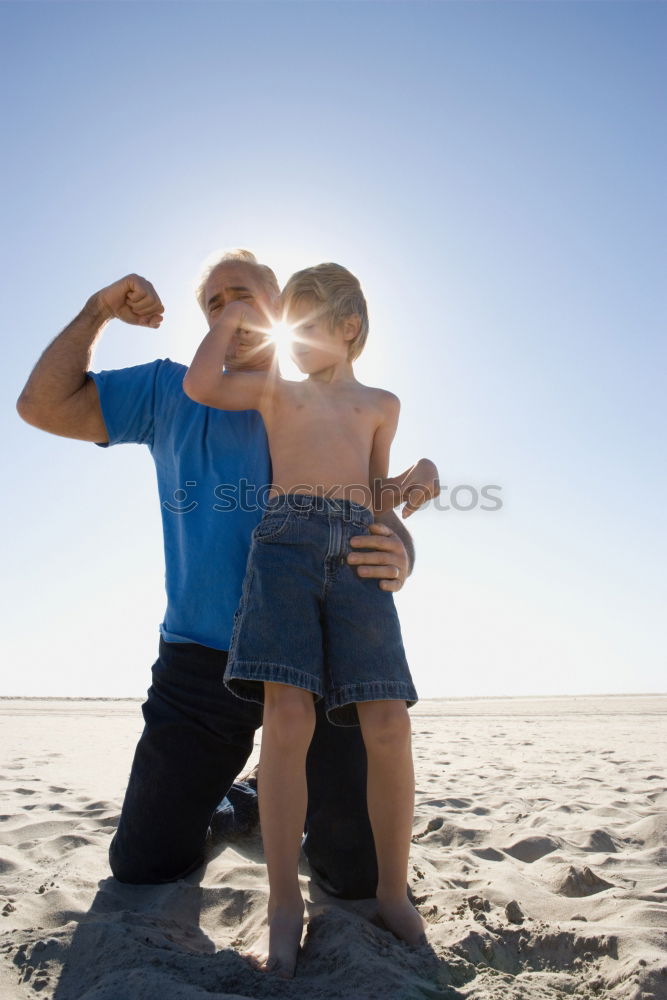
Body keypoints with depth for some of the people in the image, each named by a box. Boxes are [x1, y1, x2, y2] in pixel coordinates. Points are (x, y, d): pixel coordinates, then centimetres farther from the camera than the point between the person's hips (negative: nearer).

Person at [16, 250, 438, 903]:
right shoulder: (173, 393, 7)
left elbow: (384, 521, 0)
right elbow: (44, 406, 2)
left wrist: (398, 559, -23)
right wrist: (98, 311, -5)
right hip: (202, 668, 1)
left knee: (361, 875, 2)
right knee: (143, 868, 10)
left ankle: (301, 806, 35)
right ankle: (231, 802, 40)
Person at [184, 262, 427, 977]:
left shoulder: (380, 404, 26)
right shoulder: (275, 388, 23)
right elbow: (199, 385, 8)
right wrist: (232, 317, 19)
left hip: (357, 550, 1)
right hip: (286, 540, -1)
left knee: (388, 724, -9)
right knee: (288, 717, -15)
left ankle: (393, 892, 10)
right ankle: (284, 903, 0)